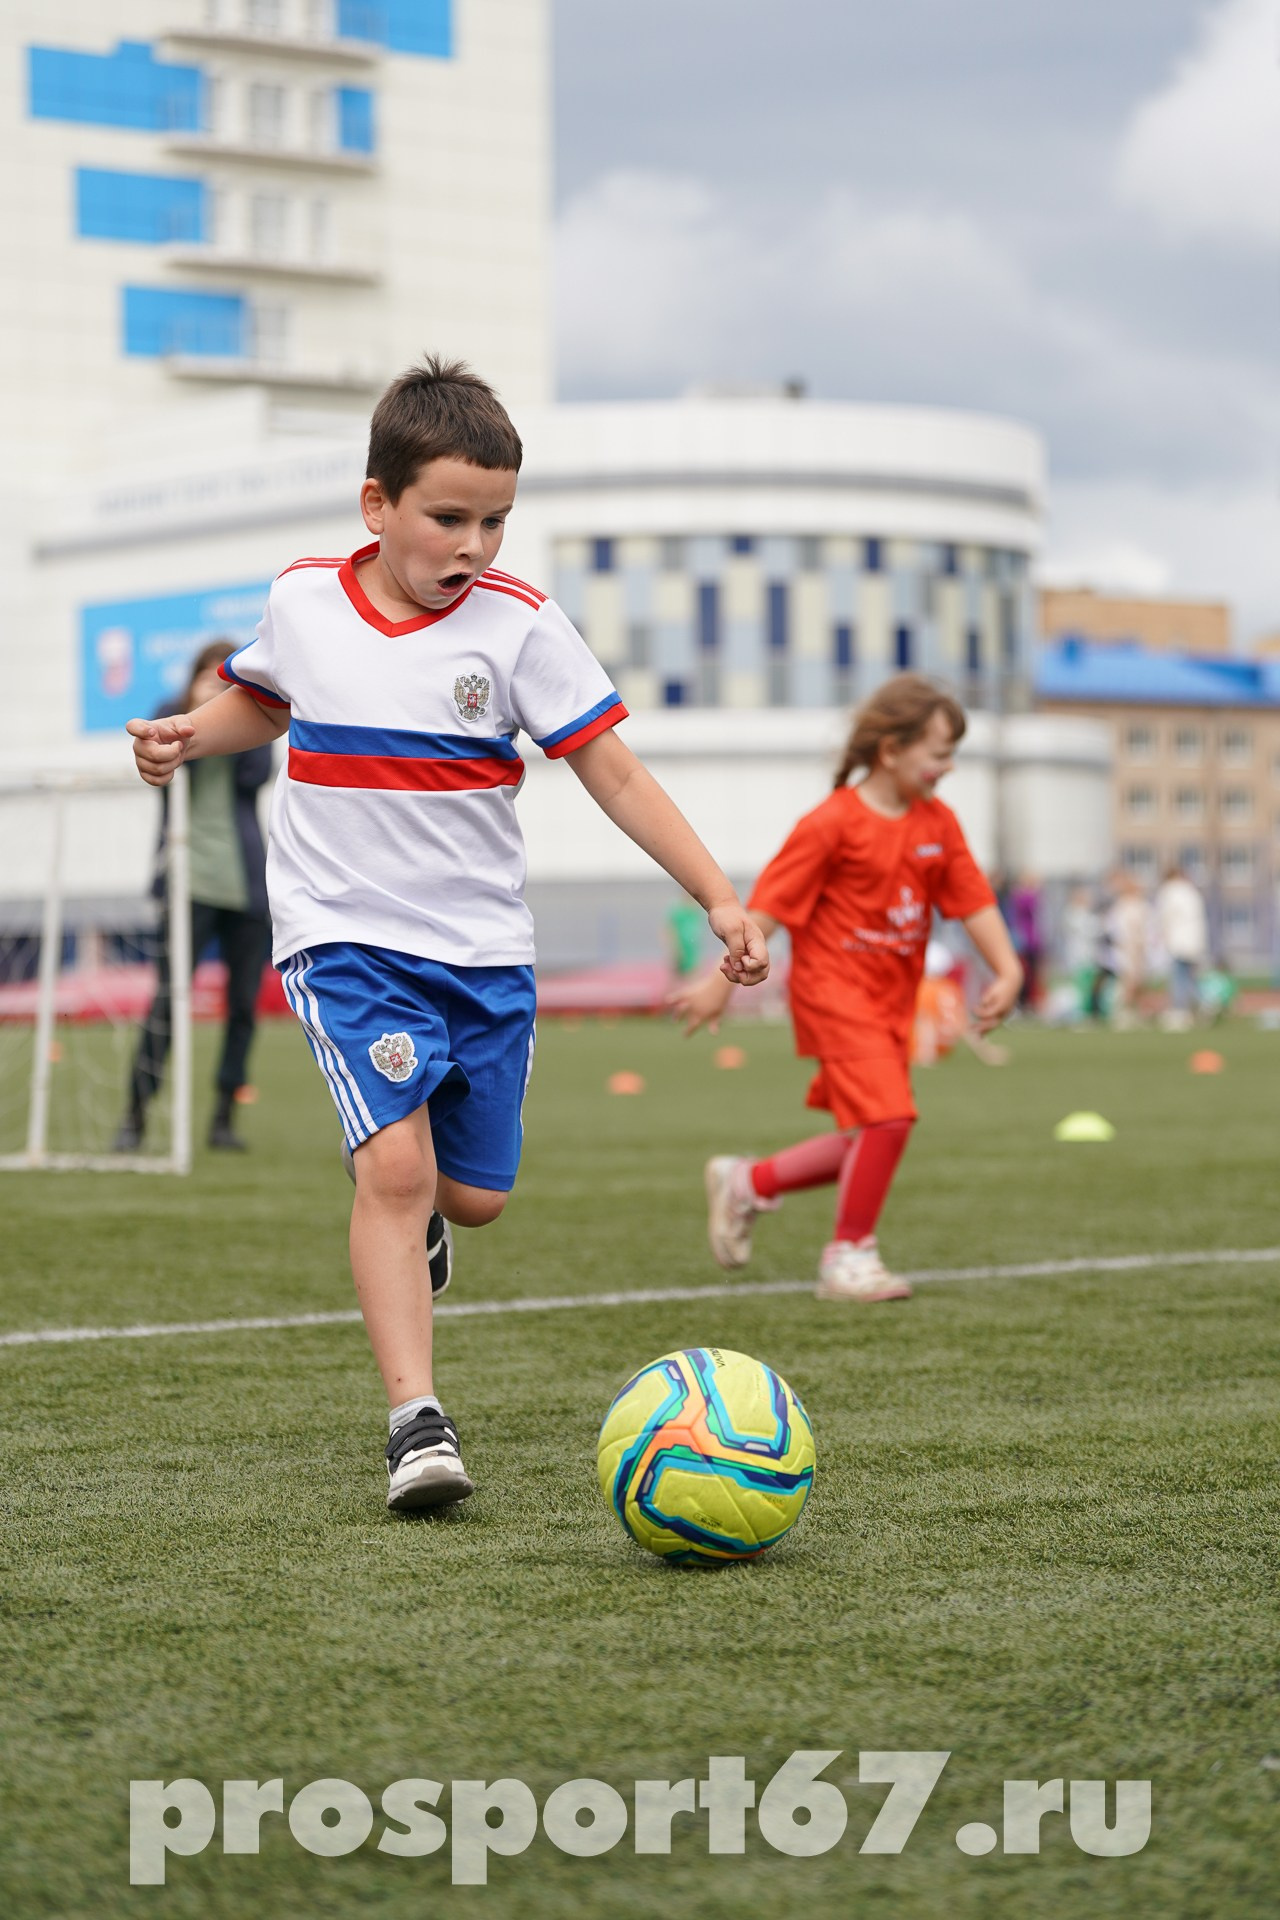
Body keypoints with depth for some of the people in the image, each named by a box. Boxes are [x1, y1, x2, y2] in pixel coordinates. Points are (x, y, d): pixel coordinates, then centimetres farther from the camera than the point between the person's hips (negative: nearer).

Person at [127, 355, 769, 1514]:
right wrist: (189, 736, 2)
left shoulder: (519, 624, -7)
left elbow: (616, 777, -6)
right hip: (344, 934, -1)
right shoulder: (304, 602, -1)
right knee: (396, 1163, -19)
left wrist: (719, 897, -12)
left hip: (484, 946, 1)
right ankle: (415, 1419, -16)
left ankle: (409, 1219, 44)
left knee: (475, 1196, 7)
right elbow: (262, 700, 23)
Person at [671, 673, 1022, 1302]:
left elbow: (974, 901, 9)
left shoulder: (938, 824, 6)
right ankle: (848, 1256, -3)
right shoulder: (833, 824, -14)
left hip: (892, 998, 8)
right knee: (889, 1115, -18)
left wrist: (1007, 970, -5)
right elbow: (771, 904, -12)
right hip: (835, 987, -8)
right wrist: (724, 983, -14)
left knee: (868, 1141, 10)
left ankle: (746, 1184, 29)